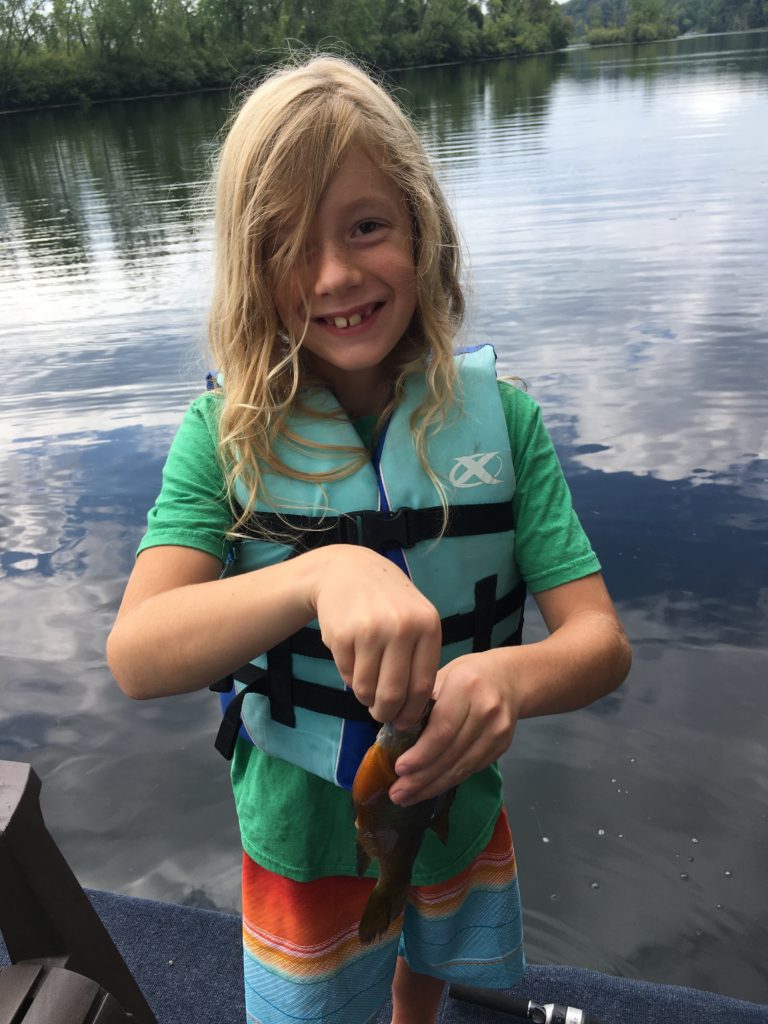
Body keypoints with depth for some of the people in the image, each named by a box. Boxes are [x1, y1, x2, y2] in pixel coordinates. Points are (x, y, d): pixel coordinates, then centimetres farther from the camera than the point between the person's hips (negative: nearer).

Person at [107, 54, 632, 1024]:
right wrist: (321, 574, -47)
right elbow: (136, 656, -29)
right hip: (305, 830, -2)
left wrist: (510, 675, -40)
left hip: (461, 806, 3)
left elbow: (601, 641, -17)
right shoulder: (227, 434, -18)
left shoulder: (500, 416, -15)